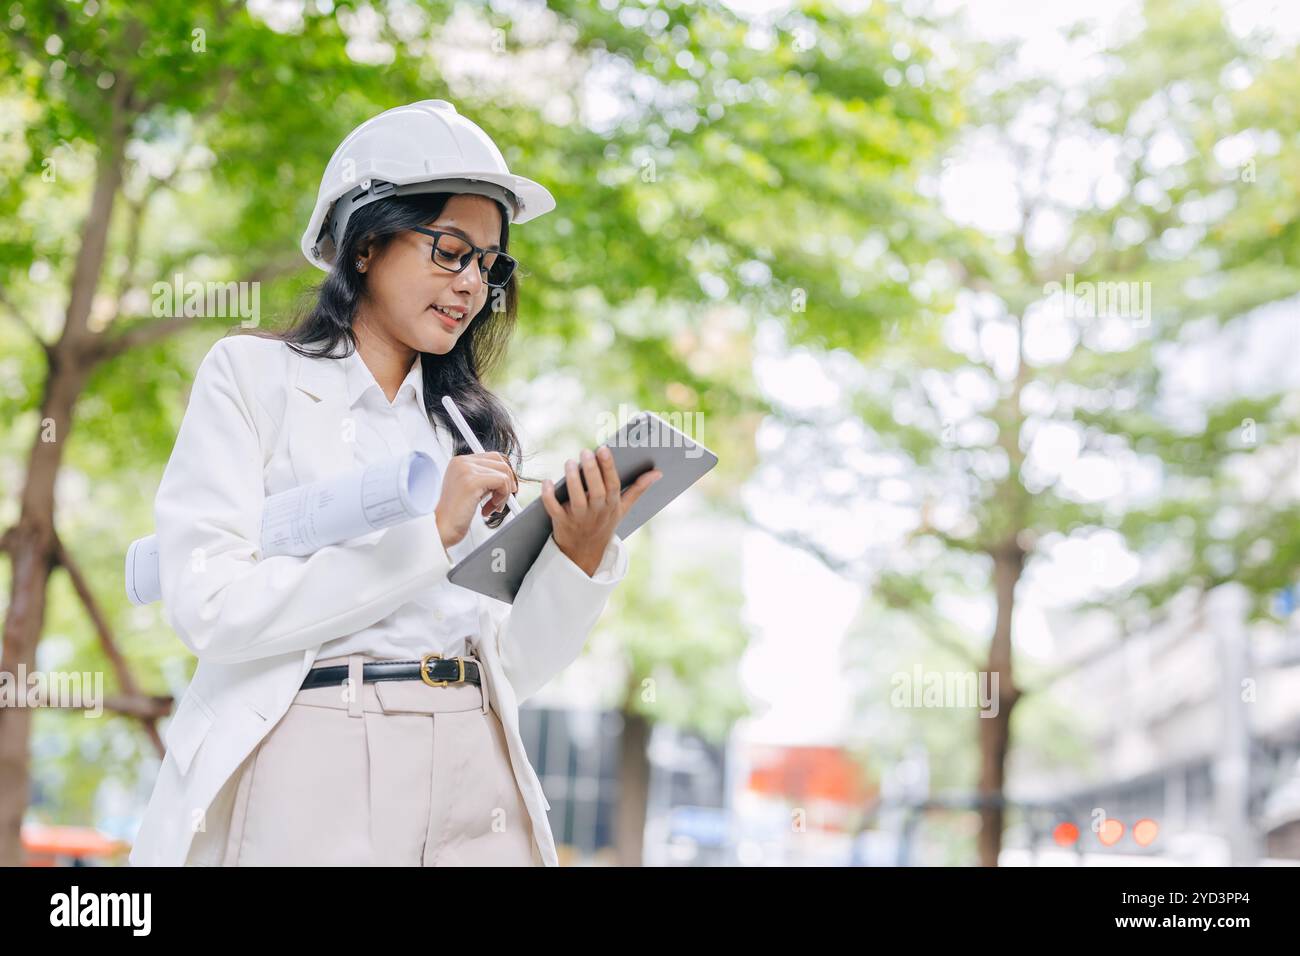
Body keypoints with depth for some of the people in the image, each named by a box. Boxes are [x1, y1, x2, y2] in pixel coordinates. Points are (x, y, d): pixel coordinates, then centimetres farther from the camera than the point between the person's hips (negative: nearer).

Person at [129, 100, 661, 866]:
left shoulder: (473, 424, 13)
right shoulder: (253, 374, 3)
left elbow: (508, 668, 9)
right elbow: (209, 607, -10)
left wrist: (581, 555, -7)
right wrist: (427, 533, -12)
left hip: (477, 774, 4)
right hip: (316, 770, -4)